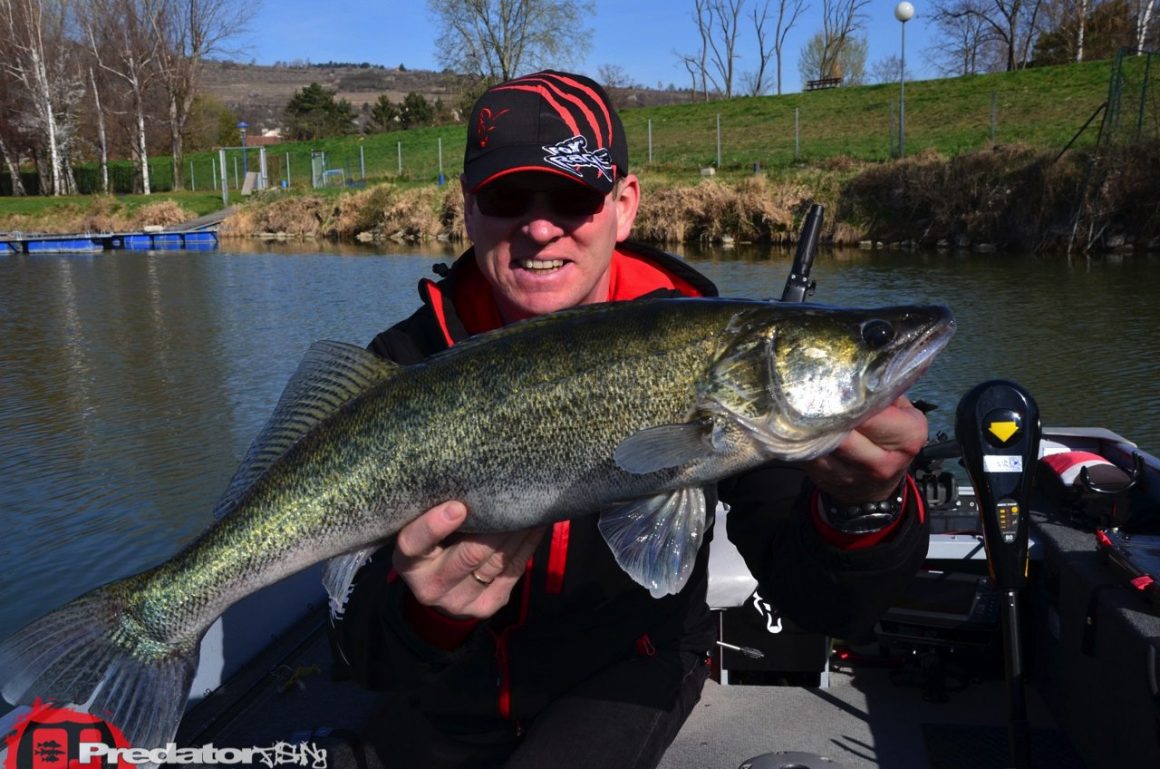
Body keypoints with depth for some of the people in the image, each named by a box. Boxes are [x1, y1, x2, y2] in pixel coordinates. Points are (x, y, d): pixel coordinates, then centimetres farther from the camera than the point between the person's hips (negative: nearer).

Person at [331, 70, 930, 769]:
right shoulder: (407, 365, -18)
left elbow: (824, 605, -24)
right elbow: (364, 656, -20)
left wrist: (863, 508, -46)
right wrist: (427, 615, -43)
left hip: (630, 672, -1)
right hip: (457, 696, 2)